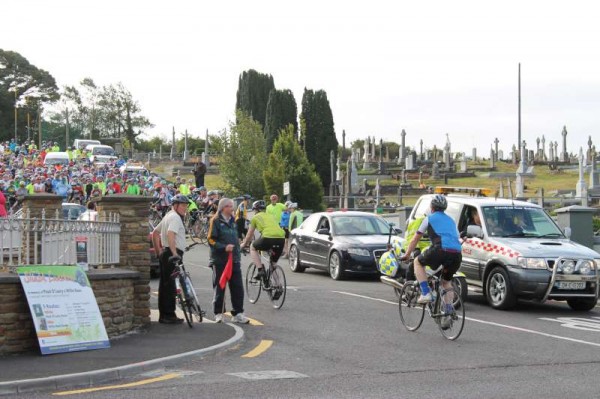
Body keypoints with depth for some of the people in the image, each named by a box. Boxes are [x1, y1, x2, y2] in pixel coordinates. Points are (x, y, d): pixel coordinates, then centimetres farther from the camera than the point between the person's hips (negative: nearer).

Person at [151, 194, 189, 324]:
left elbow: (154, 233, 27)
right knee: (170, 285, -9)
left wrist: (158, 251, 26)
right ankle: (169, 315, -10)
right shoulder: (175, 217, -11)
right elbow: (170, 234, -28)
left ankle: (163, 315, 17)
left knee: (164, 284, 12)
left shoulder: (168, 216, 21)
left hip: (165, 254, 11)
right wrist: (174, 253, -36)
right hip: (172, 254, -11)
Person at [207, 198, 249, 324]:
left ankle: (238, 313, 5)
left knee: (238, 287, 0)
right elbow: (211, 240, -10)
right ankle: (218, 313, 12)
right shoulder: (215, 221, -5)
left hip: (234, 260, 6)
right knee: (219, 287, 2)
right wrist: (224, 247, -21)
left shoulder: (233, 221, 16)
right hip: (220, 260, -6)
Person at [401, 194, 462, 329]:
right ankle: (448, 315, 16)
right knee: (447, 281, 26)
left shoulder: (429, 218, 17)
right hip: (457, 254, 5)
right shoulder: (450, 220, 31)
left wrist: (407, 255, 33)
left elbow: (415, 239, 21)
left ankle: (425, 293, 7)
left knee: (418, 262, 22)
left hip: (440, 250, -5)